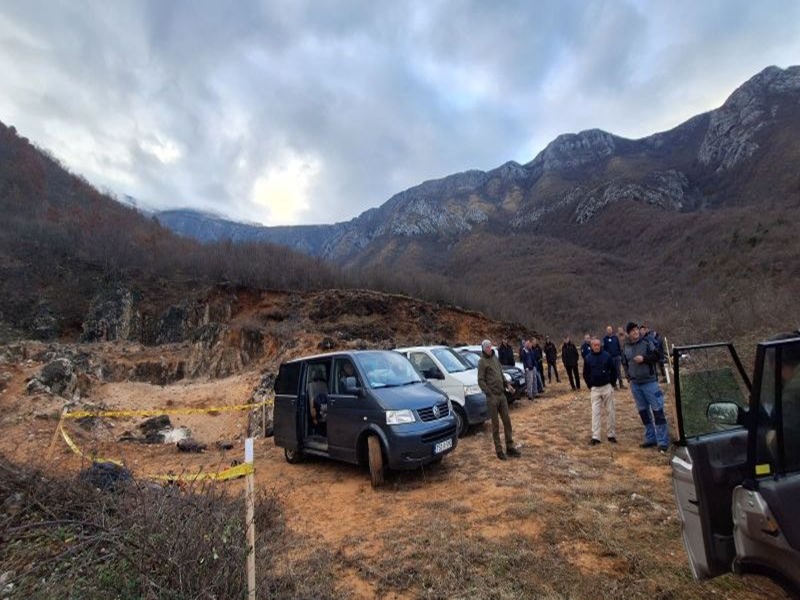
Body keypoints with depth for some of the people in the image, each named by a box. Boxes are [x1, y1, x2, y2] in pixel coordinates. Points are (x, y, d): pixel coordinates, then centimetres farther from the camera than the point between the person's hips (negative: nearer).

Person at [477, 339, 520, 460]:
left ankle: (510, 447, 21)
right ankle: (499, 450, 12)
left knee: (507, 420, 10)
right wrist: (489, 394, -19)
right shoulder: (482, 362, -9)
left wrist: (507, 384, 9)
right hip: (492, 397, -6)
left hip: (502, 395, 6)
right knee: (495, 424, 2)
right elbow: (481, 381, -13)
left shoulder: (495, 358, 12)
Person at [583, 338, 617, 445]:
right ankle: (595, 437, 1)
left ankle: (611, 435, 17)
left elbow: (614, 371, 3)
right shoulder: (587, 358, -1)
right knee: (595, 412, 0)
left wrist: (612, 384, 2)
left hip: (607, 387, 0)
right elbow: (585, 374, 8)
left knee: (610, 411, 6)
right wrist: (590, 386, 5)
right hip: (595, 389, 1)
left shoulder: (607, 355, -4)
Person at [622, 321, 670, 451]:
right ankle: (650, 438, 22)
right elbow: (624, 364, 15)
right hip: (635, 384, 4)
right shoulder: (625, 348, 5)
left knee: (657, 410, -4)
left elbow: (656, 356, -3)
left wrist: (644, 358, -19)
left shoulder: (647, 342, -4)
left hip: (650, 382, -4)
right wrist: (629, 377, 6)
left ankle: (663, 441, 2)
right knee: (643, 411, 11)